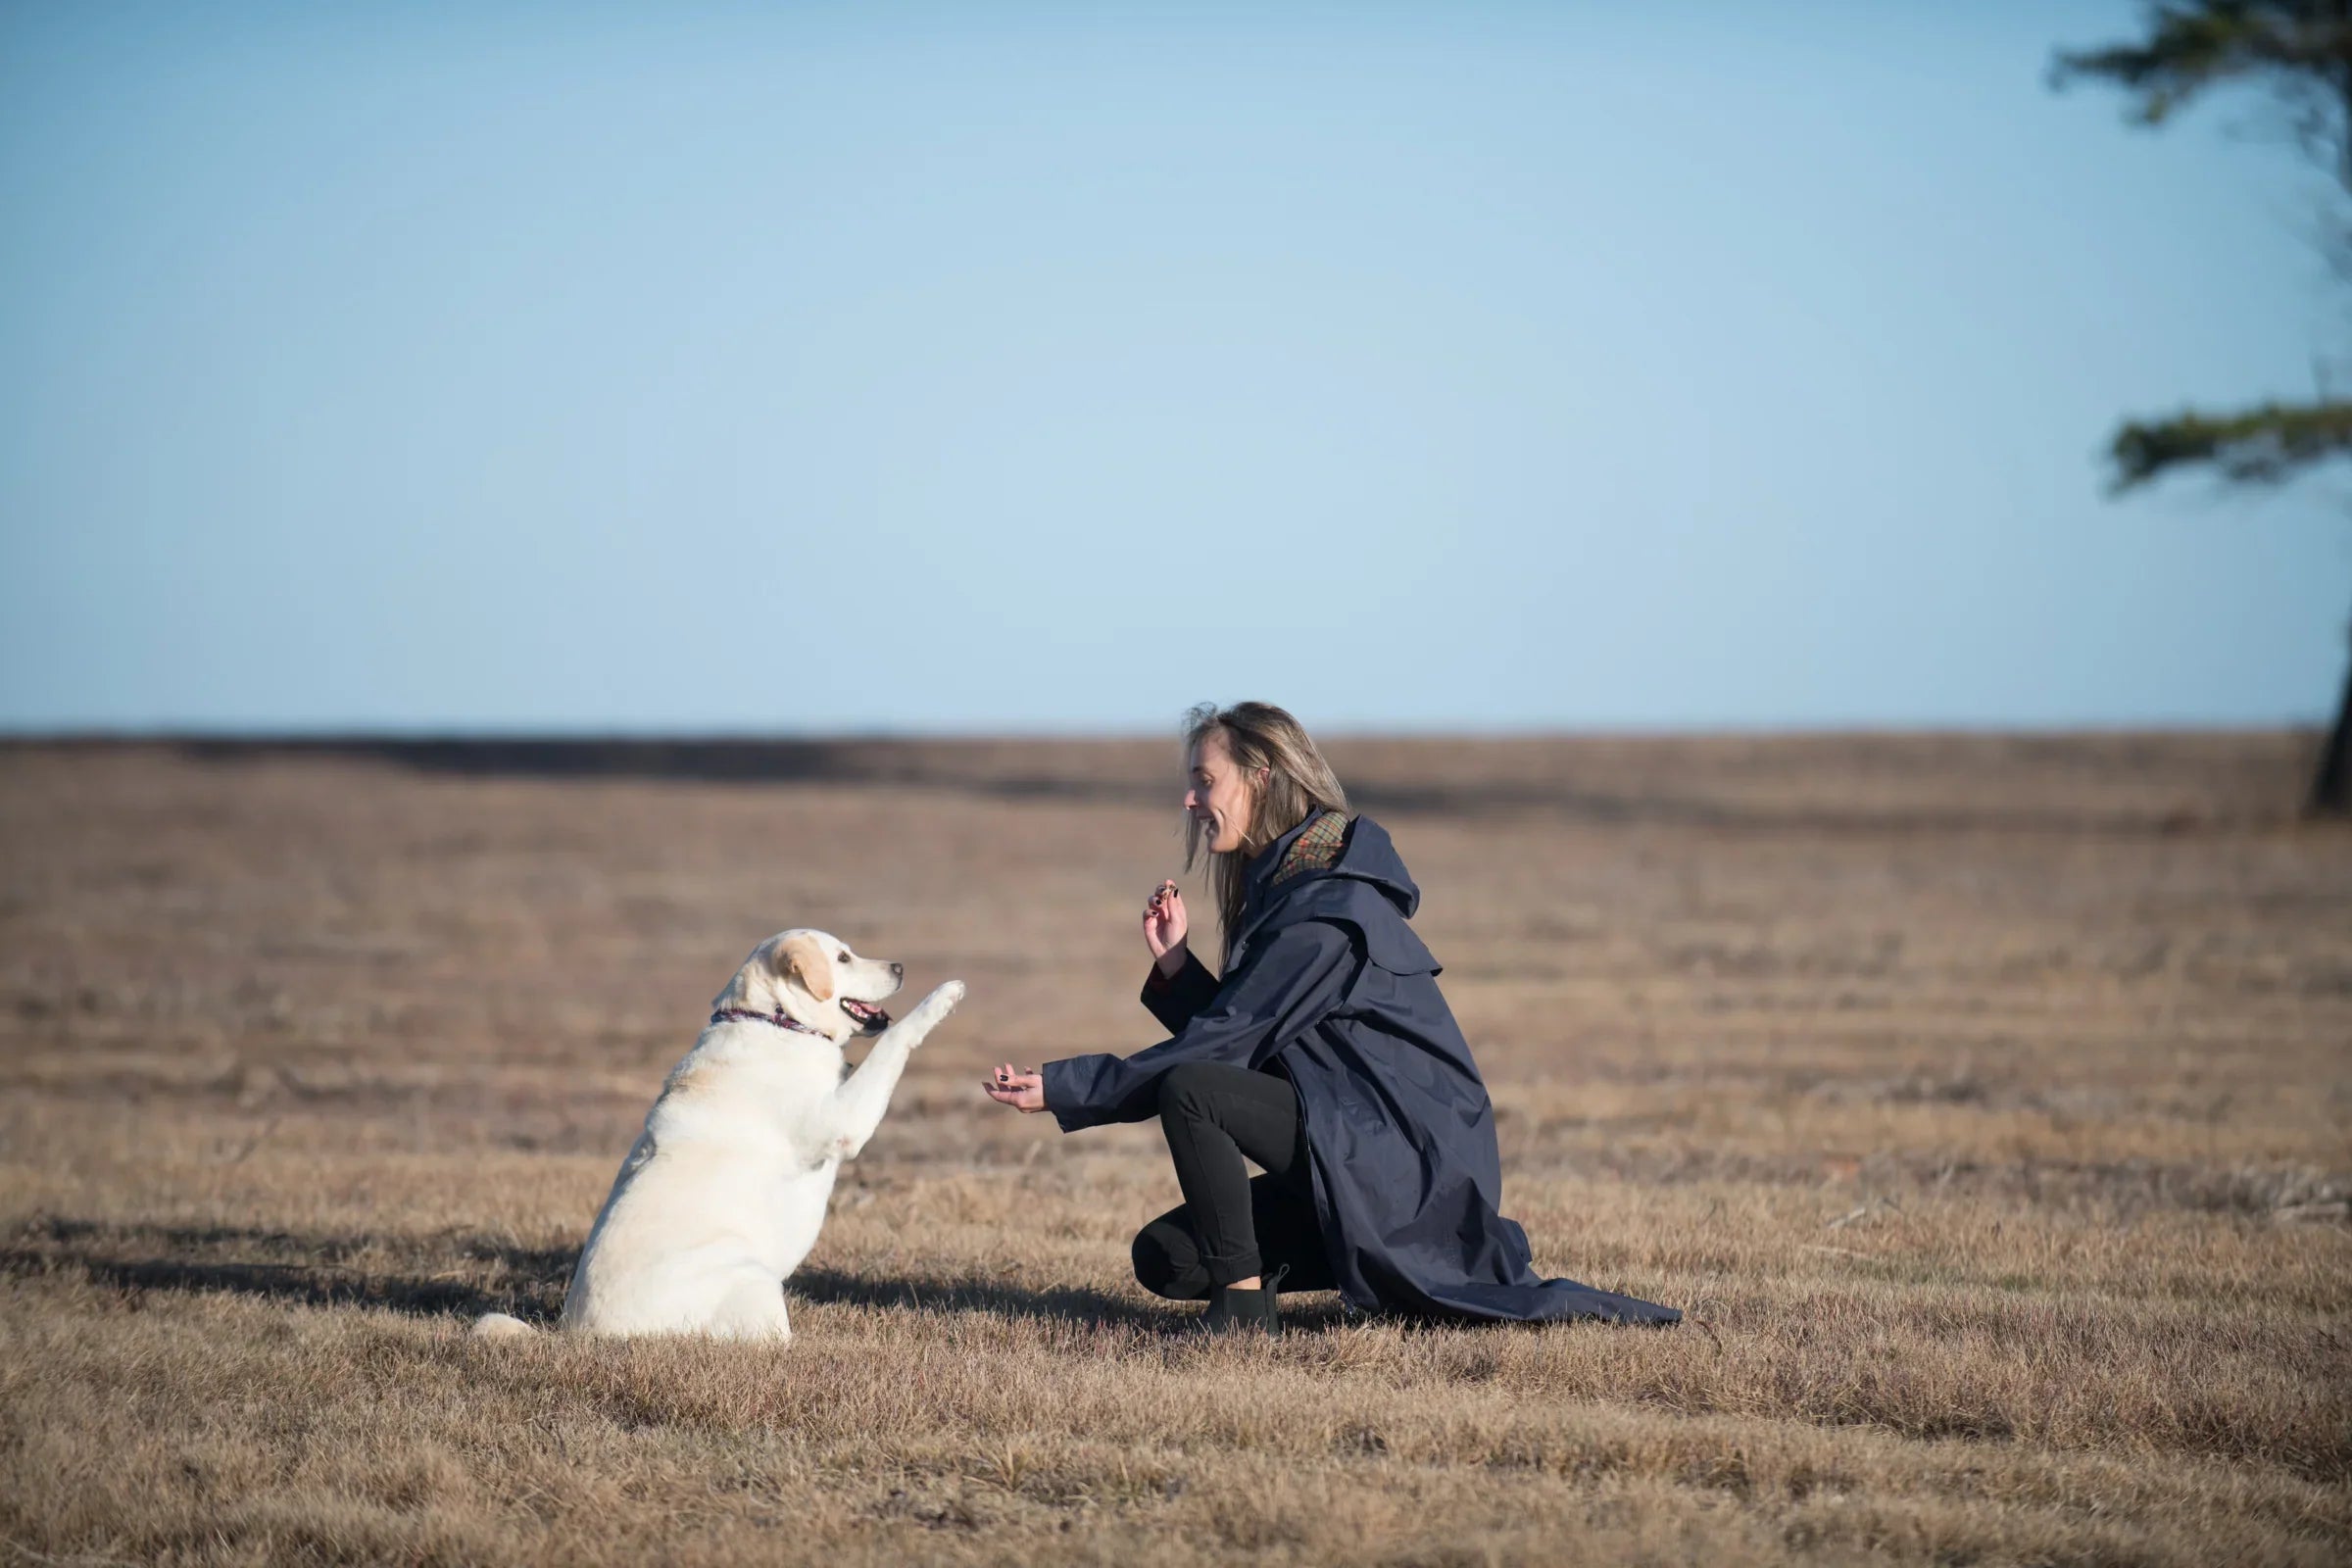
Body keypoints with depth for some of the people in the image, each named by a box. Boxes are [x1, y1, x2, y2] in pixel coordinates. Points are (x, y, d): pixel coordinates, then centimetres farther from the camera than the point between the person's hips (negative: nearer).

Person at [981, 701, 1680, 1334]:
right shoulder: (1283, 887, 14)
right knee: (1163, 1258, 4)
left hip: (1405, 1154, -10)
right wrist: (1176, 964, 0)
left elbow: (1221, 1046, -20)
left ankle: (1243, 1299, -16)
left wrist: (1063, 1087, -19)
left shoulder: (1323, 911, -17)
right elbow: (1239, 1036, 14)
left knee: (1188, 1092, -26)